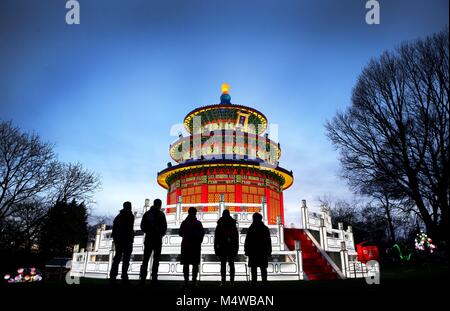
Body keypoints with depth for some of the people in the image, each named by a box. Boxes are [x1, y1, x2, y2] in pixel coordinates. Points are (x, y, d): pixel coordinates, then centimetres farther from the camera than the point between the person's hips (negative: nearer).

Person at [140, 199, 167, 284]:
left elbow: (142, 226, 8)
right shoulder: (161, 214, -8)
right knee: (156, 259, 3)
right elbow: (164, 226, -8)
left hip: (148, 239, 4)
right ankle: (154, 278, 0)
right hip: (158, 239, -4)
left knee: (146, 259, 10)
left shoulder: (147, 213, 6)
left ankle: (143, 277, 7)